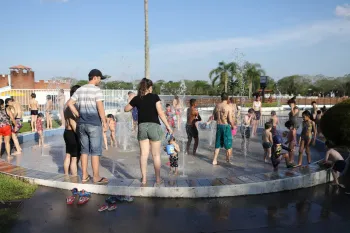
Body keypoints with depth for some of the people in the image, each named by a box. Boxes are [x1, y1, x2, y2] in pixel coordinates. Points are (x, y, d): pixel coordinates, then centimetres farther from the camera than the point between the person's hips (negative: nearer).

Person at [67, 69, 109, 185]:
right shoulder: (97, 90, -10)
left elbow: (69, 103, 6)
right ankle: (96, 177, 8)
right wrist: (104, 122, -11)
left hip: (82, 124, 6)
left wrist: (78, 115, 6)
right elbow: (100, 107, -18)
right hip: (94, 124, -6)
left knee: (84, 150, 13)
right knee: (95, 151, 1)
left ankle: (84, 175, 21)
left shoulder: (79, 90, 9)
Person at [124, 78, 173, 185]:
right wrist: (168, 126, -6)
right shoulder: (154, 97, -5)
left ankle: (144, 178, 12)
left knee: (144, 154, 8)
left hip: (142, 127, 3)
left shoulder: (137, 98, 4)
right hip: (154, 126, -2)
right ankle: (158, 179, 13)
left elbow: (126, 109, 17)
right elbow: (160, 113, -11)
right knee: (156, 155, 7)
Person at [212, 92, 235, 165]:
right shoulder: (228, 107, -14)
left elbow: (214, 118, 7)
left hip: (218, 126, 5)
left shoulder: (217, 106, 1)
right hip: (226, 126, -5)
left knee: (218, 145, 16)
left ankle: (214, 160, 18)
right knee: (228, 146, 10)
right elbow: (230, 120, -17)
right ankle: (228, 161, 19)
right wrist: (233, 126, 1)